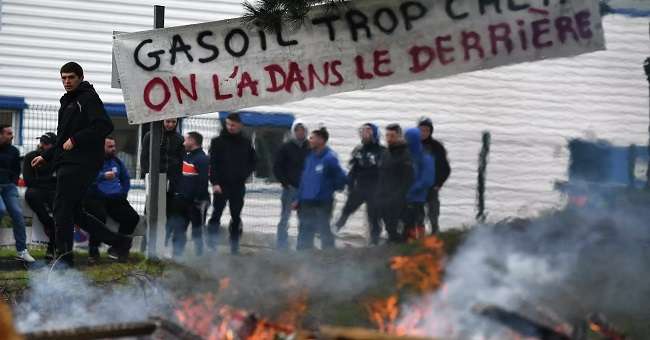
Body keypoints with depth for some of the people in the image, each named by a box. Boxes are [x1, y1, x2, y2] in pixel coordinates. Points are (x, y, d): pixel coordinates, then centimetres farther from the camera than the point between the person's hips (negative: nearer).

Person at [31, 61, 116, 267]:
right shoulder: (68, 103, 24)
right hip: (68, 163, 10)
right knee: (74, 210, 12)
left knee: (63, 210, -10)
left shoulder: (89, 99, -6)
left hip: (79, 163, -10)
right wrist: (46, 157, 23)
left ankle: (64, 257, -9)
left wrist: (75, 139, -20)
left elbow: (105, 126, -20)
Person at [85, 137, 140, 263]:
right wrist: (103, 176, -30)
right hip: (95, 198, -6)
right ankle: (93, 250, -16)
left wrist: (123, 193, 19)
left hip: (115, 199, 6)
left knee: (133, 217, -16)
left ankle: (117, 249, 1)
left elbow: (126, 179, 33)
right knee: (100, 216, -37)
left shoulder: (117, 162, 18)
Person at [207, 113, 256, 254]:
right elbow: (212, 164, -5)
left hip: (238, 186, 3)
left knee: (236, 217, 9)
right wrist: (215, 183, -14)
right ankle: (211, 245, -8)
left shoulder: (246, 143, 7)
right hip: (221, 185, -3)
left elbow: (253, 162, 18)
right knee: (216, 215, -8)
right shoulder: (218, 142, -1)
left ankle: (235, 246, 19)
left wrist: (245, 174, 2)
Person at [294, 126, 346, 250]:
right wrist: (299, 199, 11)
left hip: (322, 203, -7)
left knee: (325, 232, 2)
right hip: (307, 203, 7)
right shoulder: (310, 157, 9)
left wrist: (330, 189, 0)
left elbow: (342, 179, -15)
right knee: (304, 235, 12)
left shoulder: (329, 158, -14)